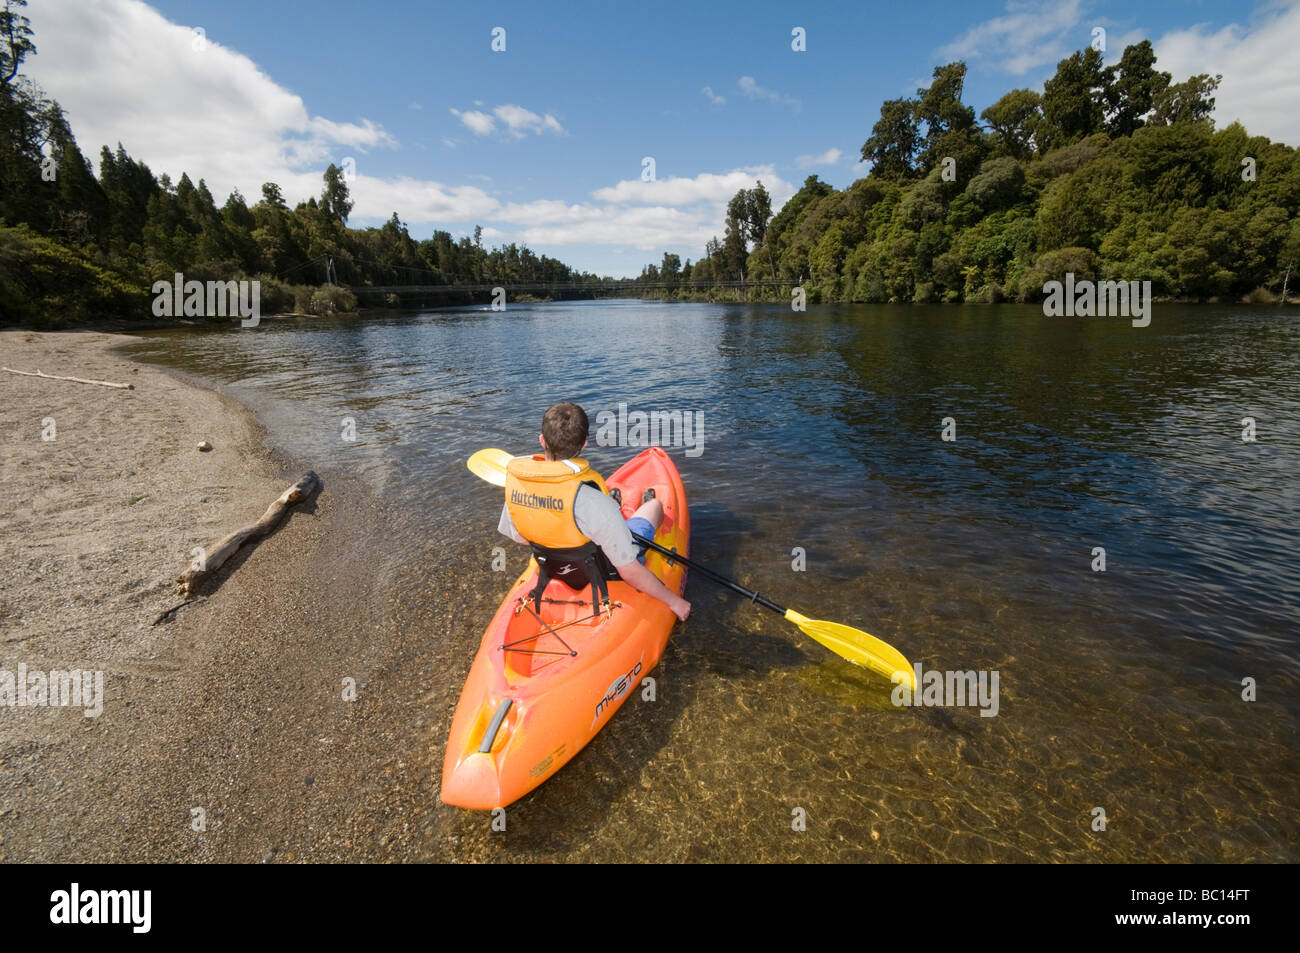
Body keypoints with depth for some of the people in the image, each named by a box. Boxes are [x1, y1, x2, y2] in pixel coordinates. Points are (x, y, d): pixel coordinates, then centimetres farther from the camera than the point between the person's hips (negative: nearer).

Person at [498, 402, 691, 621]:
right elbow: (629, 572, -31)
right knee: (655, 504, 20)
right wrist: (674, 600, -15)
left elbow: (518, 537, -2)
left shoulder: (514, 481, -21)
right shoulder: (592, 502, -39)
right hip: (607, 577, -4)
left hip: (556, 573, 5)